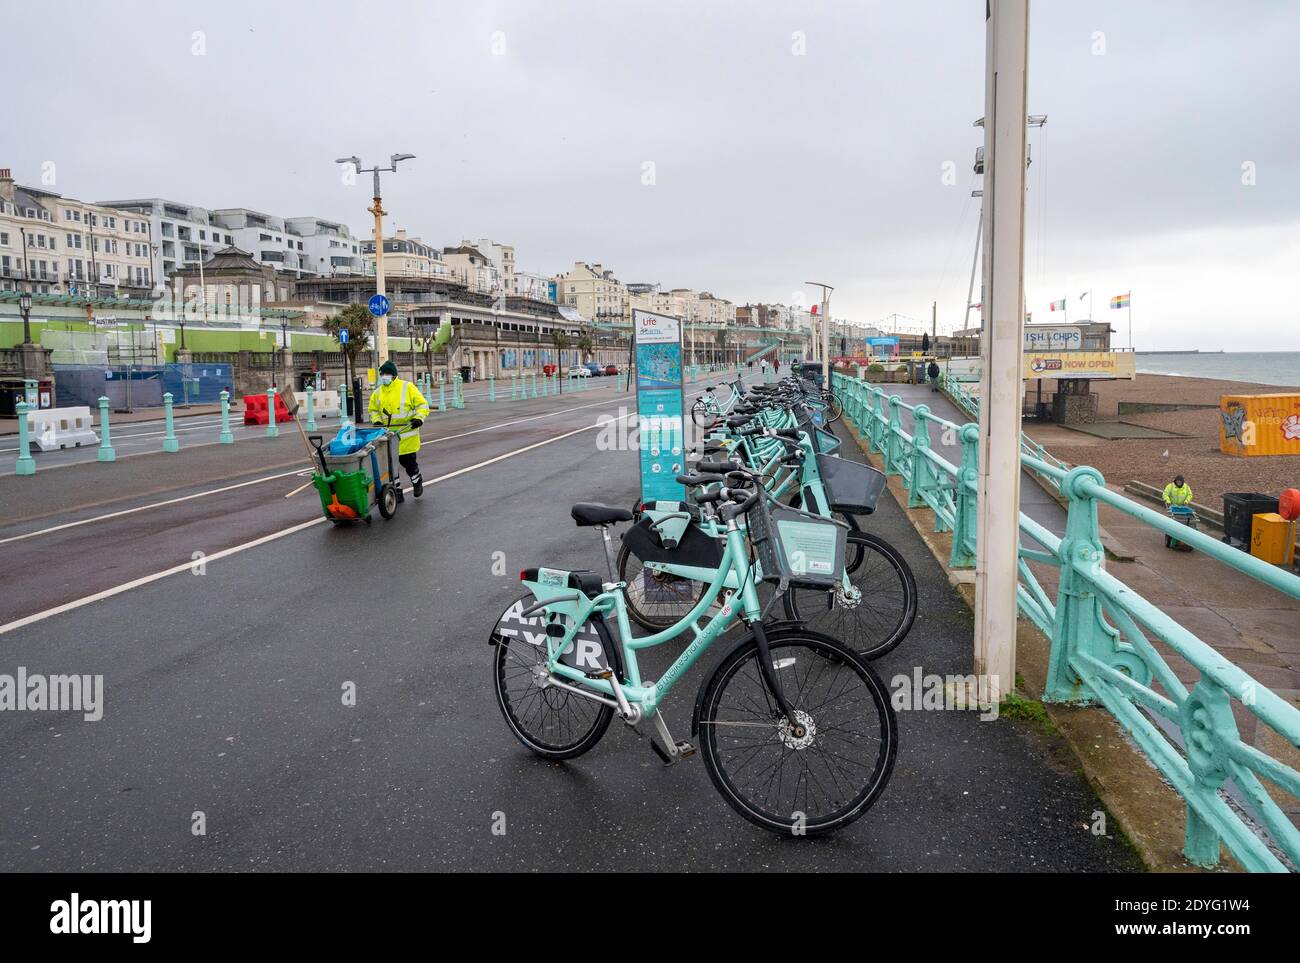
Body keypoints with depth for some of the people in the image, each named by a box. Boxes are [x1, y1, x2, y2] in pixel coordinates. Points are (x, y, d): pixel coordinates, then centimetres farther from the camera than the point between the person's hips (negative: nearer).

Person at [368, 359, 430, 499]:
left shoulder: (407, 387, -6)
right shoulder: (378, 392, 7)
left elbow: (422, 405, -4)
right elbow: (373, 410, 19)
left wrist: (419, 418, -20)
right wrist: (377, 421, 0)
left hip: (407, 435, -4)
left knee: (408, 461, 4)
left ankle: (417, 482, 35)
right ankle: (396, 492, 17)